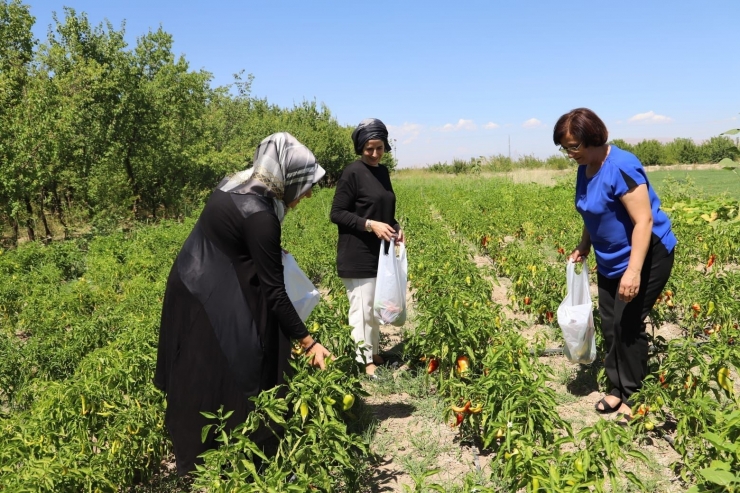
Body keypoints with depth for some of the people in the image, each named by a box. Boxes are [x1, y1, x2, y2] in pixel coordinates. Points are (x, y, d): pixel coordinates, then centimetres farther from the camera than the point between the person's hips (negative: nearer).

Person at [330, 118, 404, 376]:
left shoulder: (383, 172, 11)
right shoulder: (352, 173, -12)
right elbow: (337, 214, -13)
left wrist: (396, 227, 1)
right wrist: (370, 224, -22)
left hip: (380, 252, 8)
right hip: (358, 255, -8)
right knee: (362, 308, -2)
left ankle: (374, 352, 29)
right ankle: (364, 361, 10)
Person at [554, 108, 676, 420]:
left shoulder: (621, 166, -24)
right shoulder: (585, 169, 1)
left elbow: (643, 221, -27)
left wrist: (634, 271, -31)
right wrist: (583, 247, 9)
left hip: (647, 256, -8)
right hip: (611, 260, 8)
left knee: (628, 323, -7)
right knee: (609, 324, 8)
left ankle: (634, 396, 9)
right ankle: (618, 389, 19)